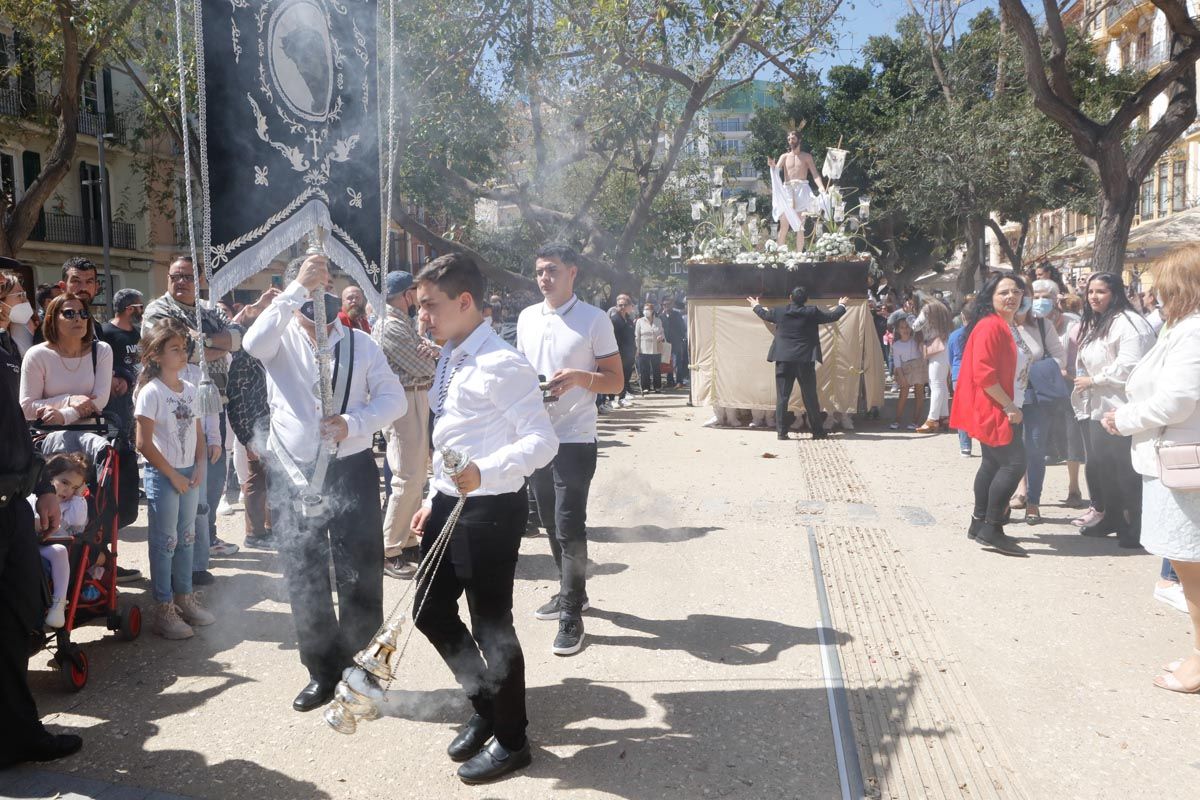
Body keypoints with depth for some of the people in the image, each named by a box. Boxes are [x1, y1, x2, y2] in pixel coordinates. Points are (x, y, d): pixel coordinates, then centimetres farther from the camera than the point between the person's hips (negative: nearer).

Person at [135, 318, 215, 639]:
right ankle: (163, 609, 9)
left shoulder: (190, 389, 7)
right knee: (164, 541, 0)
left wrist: (200, 466, 0)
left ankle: (185, 597, 27)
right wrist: (173, 475, -12)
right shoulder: (151, 391, -13)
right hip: (162, 475, -6)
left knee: (186, 537, 14)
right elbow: (144, 443, -14)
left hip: (190, 473, 6)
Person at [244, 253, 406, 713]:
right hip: (292, 473, 1)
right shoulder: (281, 340, 1)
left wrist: (353, 423, -17)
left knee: (361, 577, 4)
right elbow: (253, 343, -23)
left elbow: (394, 398, 0)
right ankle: (322, 673, 27)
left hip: (351, 470, -1)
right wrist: (298, 289, -29)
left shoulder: (359, 343, 2)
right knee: (304, 581, 11)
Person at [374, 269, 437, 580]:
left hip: (418, 401, 10)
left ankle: (408, 541, 23)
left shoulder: (405, 323, 17)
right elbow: (422, 368, -18)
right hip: (405, 403, -10)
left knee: (415, 477, 14)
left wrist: (431, 352, -13)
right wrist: (431, 358, 5)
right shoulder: (390, 325, -14)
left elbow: (428, 357, 11)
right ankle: (389, 551, -2)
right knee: (407, 479, -10)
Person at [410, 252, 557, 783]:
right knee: (431, 612, 18)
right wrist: (434, 500, 18)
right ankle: (483, 705, 40)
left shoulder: (502, 365, -19)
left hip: (490, 510, -9)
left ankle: (511, 740, 26)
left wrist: (484, 471, -38)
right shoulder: (448, 360, 9)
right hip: (449, 503, 9)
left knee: (491, 625, 3)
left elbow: (542, 441, -24)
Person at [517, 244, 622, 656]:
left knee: (570, 526, -6)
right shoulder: (527, 318, 10)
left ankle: (571, 614, 4)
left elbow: (616, 380, -5)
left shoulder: (594, 319, -6)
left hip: (575, 439, -6)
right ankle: (572, 592, 33)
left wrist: (579, 377, -22)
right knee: (552, 523, 15)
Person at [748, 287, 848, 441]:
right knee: (810, 397, 6)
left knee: (782, 397, 4)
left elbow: (764, 314, 21)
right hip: (805, 360, -1)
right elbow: (833, 316, 8)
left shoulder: (779, 312, 1)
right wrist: (841, 305, 30)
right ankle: (818, 431, 11)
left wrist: (756, 306, 43)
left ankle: (781, 431, 3)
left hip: (783, 360, 1)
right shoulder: (812, 312, -4)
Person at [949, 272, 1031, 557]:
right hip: (994, 410, -10)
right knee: (1014, 463, -13)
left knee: (993, 464, 13)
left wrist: (1012, 405, 14)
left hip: (1005, 409, 10)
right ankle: (991, 529, -8)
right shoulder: (990, 326, -18)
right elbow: (983, 374, -24)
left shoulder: (1011, 326, 13)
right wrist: (1009, 406, -19)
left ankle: (979, 524, 22)